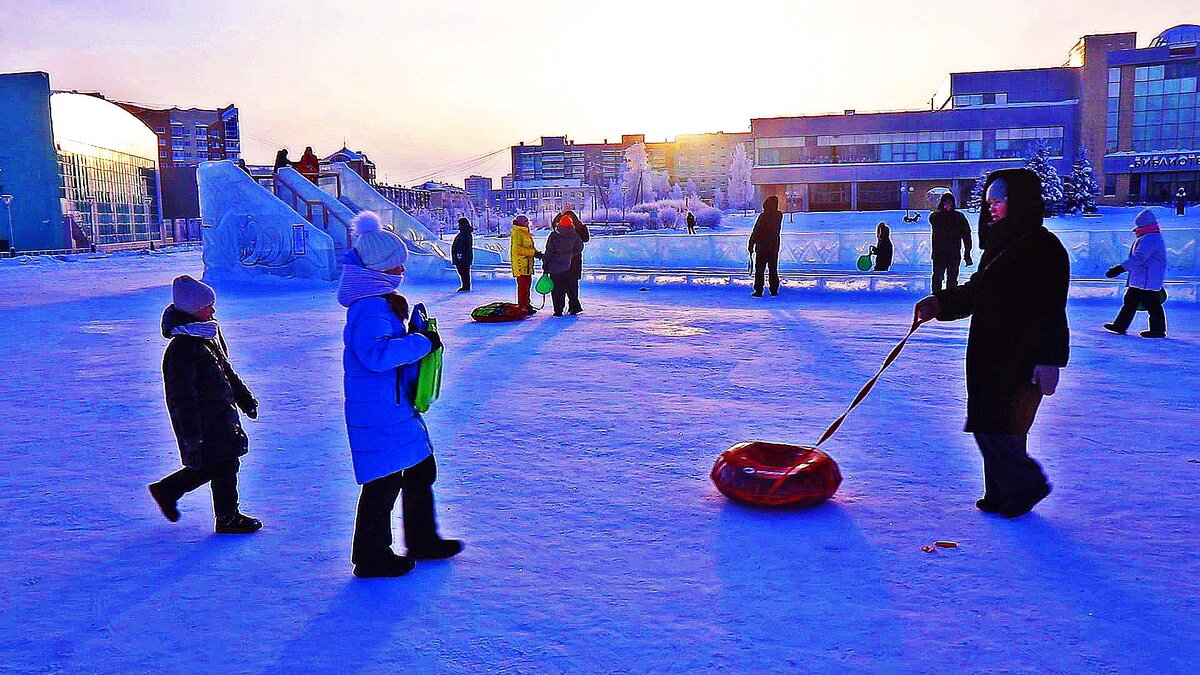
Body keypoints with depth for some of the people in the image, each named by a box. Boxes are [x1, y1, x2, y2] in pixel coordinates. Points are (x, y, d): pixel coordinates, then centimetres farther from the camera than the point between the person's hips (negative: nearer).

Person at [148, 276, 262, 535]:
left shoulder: (211, 333, 8)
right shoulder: (181, 348, -22)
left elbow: (227, 371, 20)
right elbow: (182, 396, -22)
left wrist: (246, 399, 23)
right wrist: (191, 433, -21)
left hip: (220, 414, 9)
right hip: (203, 422, -9)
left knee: (209, 465, 19)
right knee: (224, 465, 1)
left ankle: (166, 490, 36)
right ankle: (228, 518, 17)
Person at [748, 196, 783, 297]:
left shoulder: (763, 216, -14)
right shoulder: (779, 215, 0)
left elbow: (755, 232, -14)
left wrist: (751, 245, -8)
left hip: (762, 247, -5)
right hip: (774, 247, 5)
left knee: (759, 269, 1)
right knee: (773, 269, 13)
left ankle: (758, 291, -1)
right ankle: (774, 290, 15)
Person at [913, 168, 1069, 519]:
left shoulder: (1044, 247, -13)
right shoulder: (1000, 243, 14)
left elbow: (1051, 310, -17)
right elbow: (977, 291, 19)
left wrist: (1048, 361, -21)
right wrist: (939, 303, 3)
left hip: (1020, 359, -9)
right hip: (990, 355, 9)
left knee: (997, 429, -7)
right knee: (989, 427, 13)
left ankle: (1029, 484, 15)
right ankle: (1000, 493, 25)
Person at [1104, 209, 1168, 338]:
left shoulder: (1150, 239, -17)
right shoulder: (1148, 239, 19)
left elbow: (1138, 258, -28)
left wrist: (1120, 269, -34)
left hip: (1147, 281, -11)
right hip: (1139, 280, 11)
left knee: (1152, 304, -4)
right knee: (1130, 302, 11)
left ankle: (1158, 330, 4)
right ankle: (1120, 326, 14)